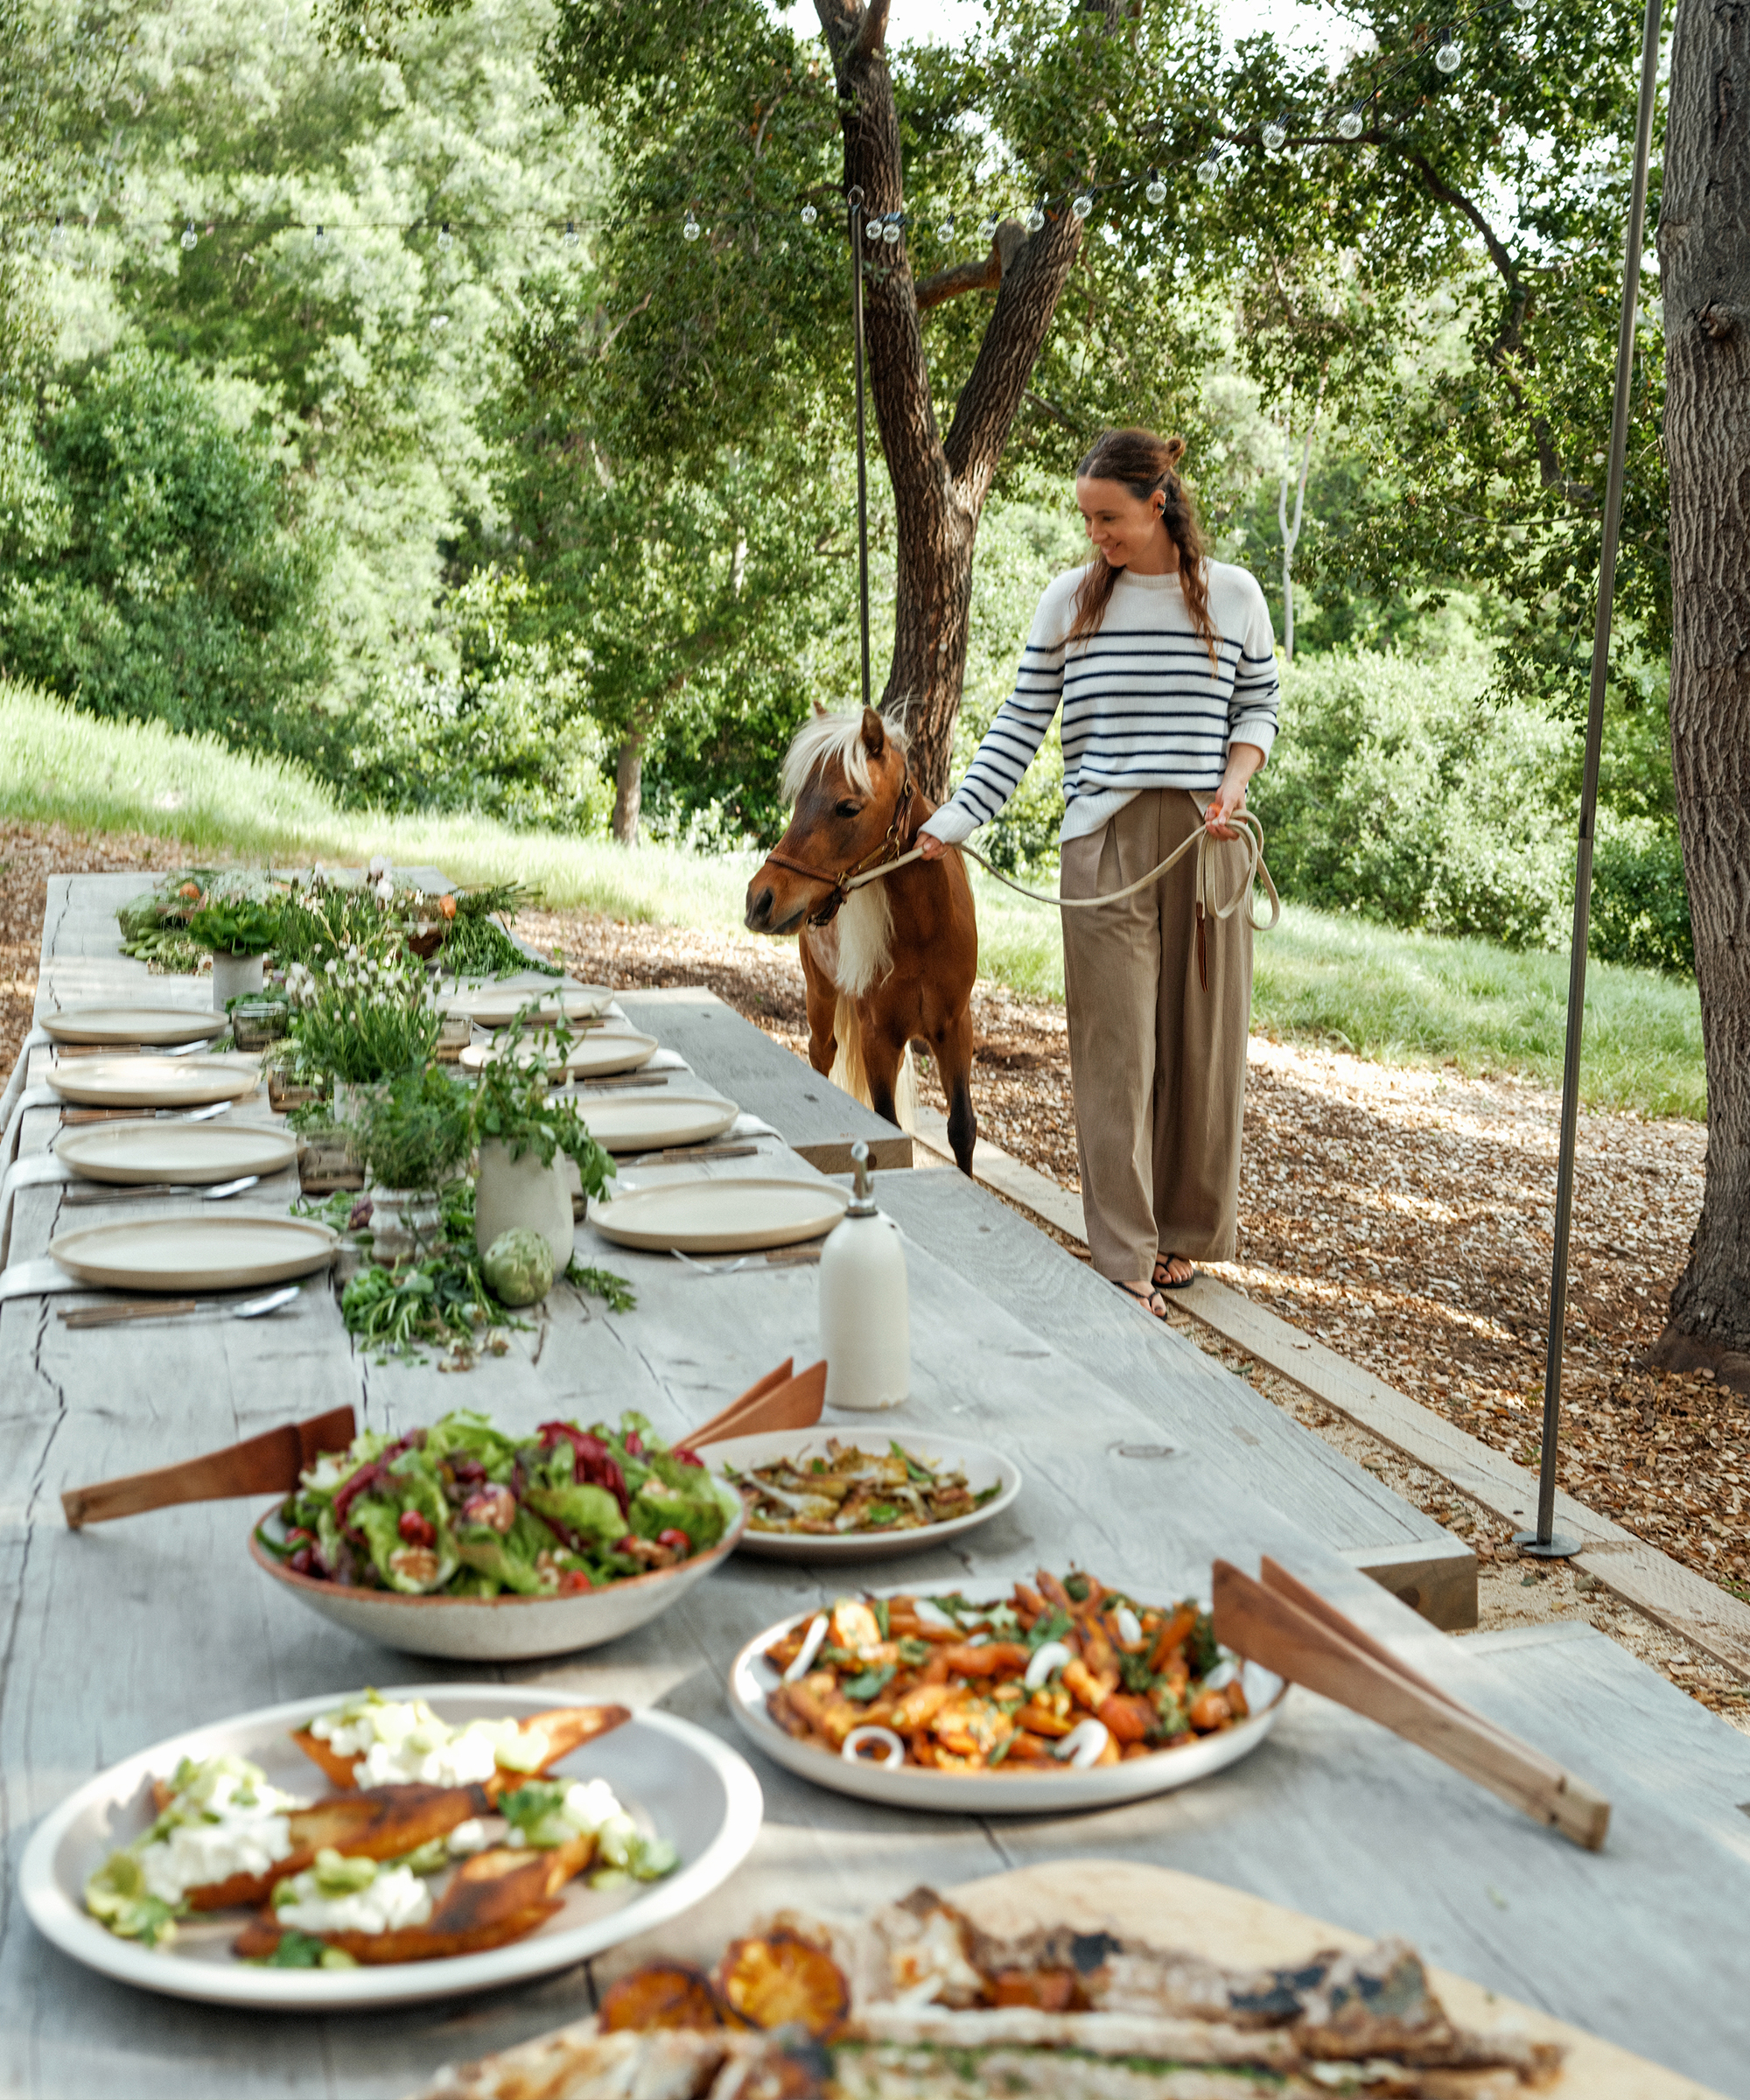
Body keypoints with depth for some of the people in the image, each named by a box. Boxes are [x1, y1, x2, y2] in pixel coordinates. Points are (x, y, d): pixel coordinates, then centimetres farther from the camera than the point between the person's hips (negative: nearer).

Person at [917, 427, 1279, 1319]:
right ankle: (1126, 1263, 0)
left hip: (1205, 841, 1)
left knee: (1200, 1039, 6)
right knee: (1116, 1047, -4)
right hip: (1105, 843, -1)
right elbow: (1019, 724, 7)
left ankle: (1183, 1233, 22)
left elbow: (1258, 707, 14)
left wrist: (1235, 781, -6)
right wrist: (952, 821, -2)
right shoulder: (1071, 599, 5)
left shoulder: (1233, 595, 6)